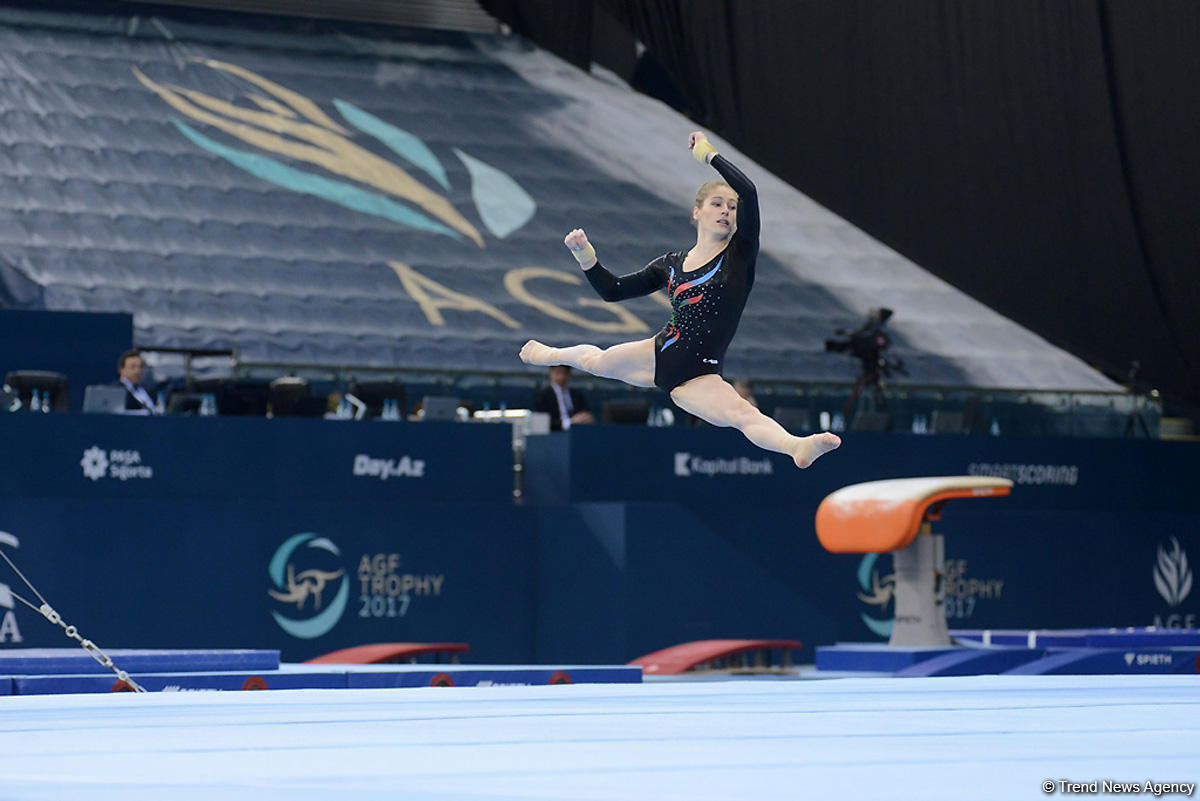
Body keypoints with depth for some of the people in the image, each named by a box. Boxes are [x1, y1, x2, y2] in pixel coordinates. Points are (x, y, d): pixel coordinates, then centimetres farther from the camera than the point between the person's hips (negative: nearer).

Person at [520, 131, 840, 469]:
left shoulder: (740, 255, -6)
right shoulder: (672, 264, 6)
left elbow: (747, 191, -21)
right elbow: (612, 290, 13)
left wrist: (707, 153, -12)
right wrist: (584, 254, 0)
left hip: (697, 376, -5)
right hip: (659, 355, 5)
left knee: (743, 414, -34)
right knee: (596, 360, 30)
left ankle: (797, 446, -61)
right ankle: (548, 354, 64)